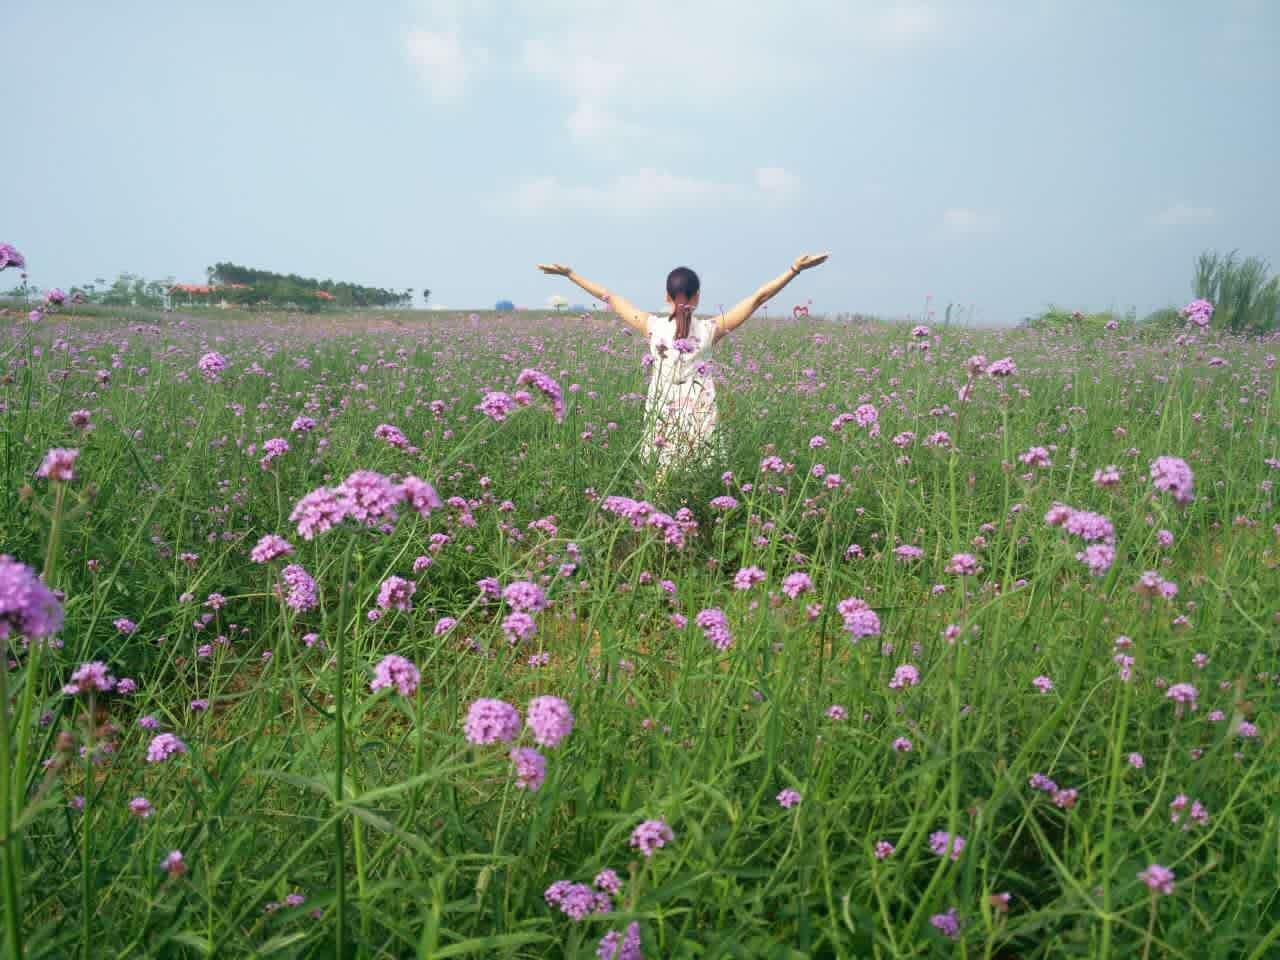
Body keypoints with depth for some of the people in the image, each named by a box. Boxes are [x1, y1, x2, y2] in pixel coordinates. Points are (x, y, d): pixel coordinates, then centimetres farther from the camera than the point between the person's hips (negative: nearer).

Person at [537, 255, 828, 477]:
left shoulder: (653, 326, -4)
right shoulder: (710, 329, -5)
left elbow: (610, 298, 4)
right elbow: (758, 298, -3)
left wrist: (569, 274, 12)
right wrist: (795, 269, 0)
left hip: (662, 414, 0)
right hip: (700, 417, 0)